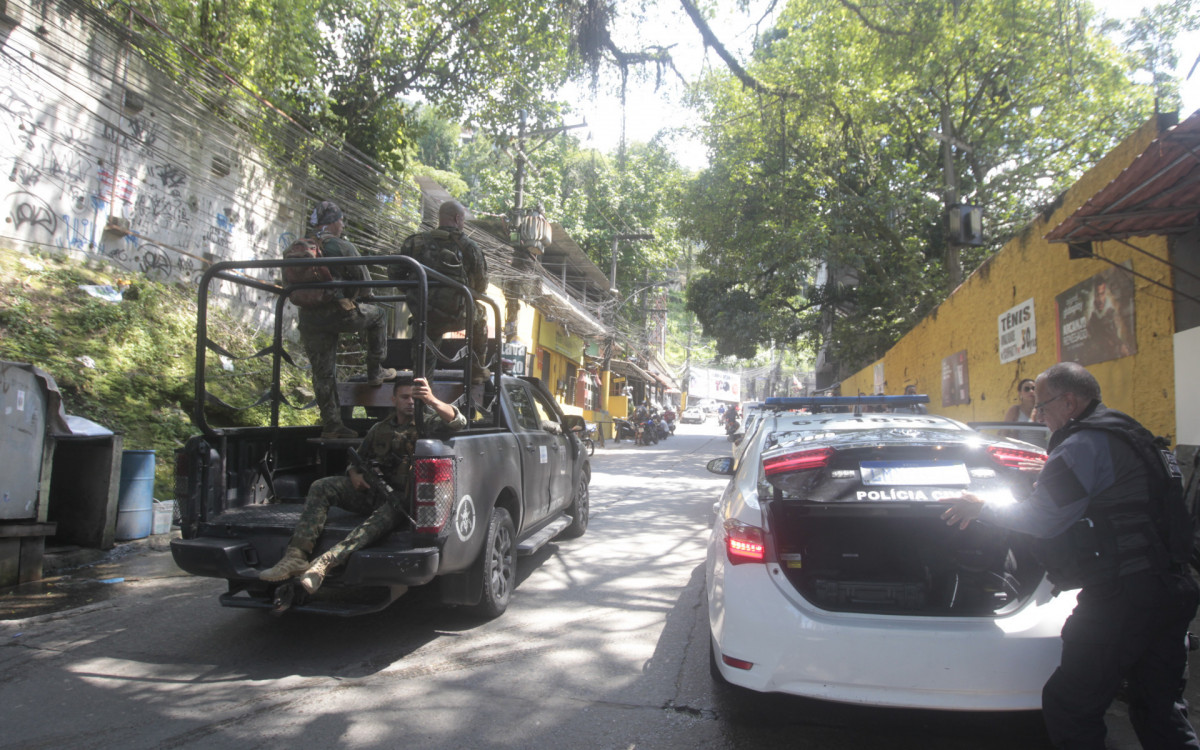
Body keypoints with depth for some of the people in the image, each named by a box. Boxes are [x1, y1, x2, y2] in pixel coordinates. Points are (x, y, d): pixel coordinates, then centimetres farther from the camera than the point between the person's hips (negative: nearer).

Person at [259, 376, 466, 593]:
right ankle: (296, 556, -22)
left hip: (403, 498, -6)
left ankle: (325, 563, -53)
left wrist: (432, 400, -39)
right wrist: (354, 474, 0)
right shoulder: (381, 429, 15)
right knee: (321, 487, -8)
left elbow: (458, 421, -22)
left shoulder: (428, 424, -1)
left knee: (387, 513, -40)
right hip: (373, 492, 6)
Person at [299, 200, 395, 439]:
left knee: (322, 373, 10)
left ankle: (330, 423, 14)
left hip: (310, 318, 6)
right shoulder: (343, 246, -7)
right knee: (377, 315, 22)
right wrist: (353, 299, 16)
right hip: (340, 313, -5)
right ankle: (375, 371, 24)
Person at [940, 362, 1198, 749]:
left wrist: (982, 508, -2)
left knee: (1068, 706, -1)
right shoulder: (1125, 434, 16)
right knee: (1161, 711, 19)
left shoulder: (1084, 444, -13)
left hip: (1123, 595, -10)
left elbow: (1043, 519, -15)